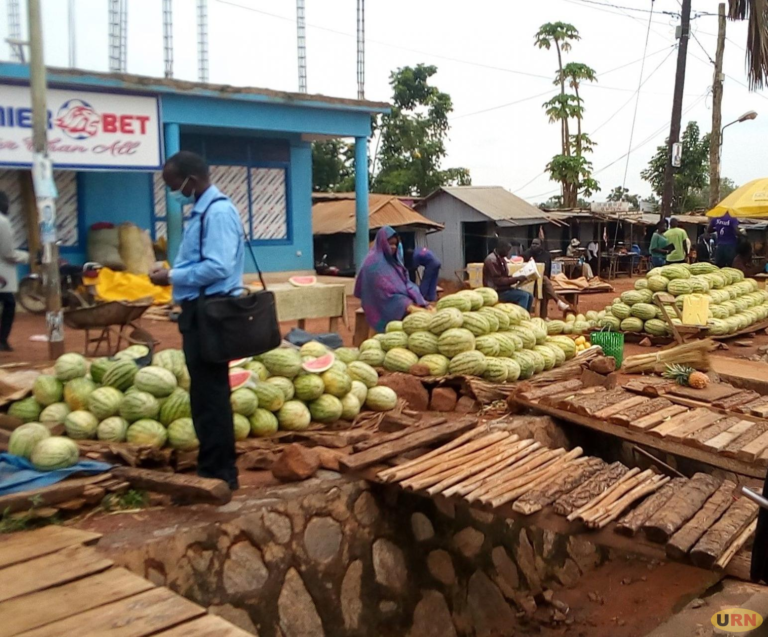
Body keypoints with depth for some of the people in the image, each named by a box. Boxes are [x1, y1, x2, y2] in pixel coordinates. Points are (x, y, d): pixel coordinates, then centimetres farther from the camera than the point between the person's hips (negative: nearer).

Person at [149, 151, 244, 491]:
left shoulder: (218, 212, -16)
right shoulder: (201, 211, 14)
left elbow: (218, 267, -24)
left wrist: (172, 277, -14)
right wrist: (172, 275, 4)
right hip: (199, 311, 10)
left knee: (210, 394, -3)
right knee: (205, 393, 17)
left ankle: (219, 473, 8)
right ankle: (212, 467, 28)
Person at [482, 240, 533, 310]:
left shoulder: (501, 259, 12)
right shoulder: (492, 260, -19)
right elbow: (498, 281, -23)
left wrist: (518, 278, 0)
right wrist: (517, 279, -23)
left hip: (503, 288, 9)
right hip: (496, 291, -9)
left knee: (529, 296, 1)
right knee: (524, 296, -21)